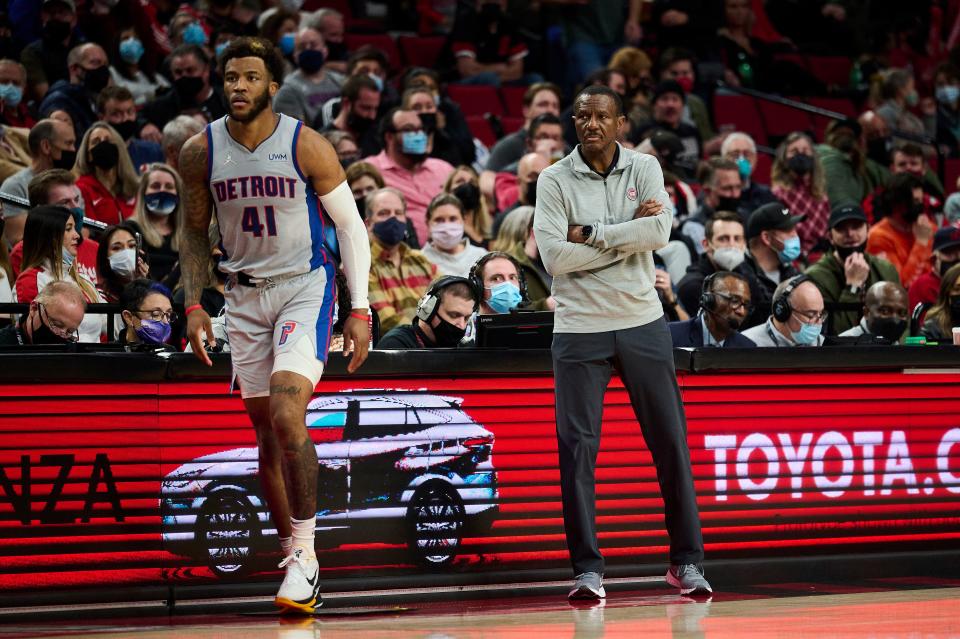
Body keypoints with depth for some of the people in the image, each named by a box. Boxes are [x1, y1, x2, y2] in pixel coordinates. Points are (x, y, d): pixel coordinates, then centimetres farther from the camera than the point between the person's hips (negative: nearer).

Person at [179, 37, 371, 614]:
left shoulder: (306, 146, -12)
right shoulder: (201, 151, -2)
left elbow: (350, 225, -4)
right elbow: (195, 232, 11)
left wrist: (360, 309, -9)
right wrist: (194, 305, 1)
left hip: (306, 287, -4)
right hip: (245, 294, 4)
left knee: (286, 413, -22)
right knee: (267, 432, 7)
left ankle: (304, 551, -15)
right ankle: (296, 559, 17)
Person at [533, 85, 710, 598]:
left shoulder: (644, 168, 4)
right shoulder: (554, 180, -1)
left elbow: (659, 232, -11)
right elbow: (555, 257, -13)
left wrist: (590, 233, -13)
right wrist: (628, 235, -11)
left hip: (642, 323, 2)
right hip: (579, 329, -2)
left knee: (670, 441, 3)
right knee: (577, 447, -6)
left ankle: (686, 561, 12)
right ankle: (587, 569, 1)